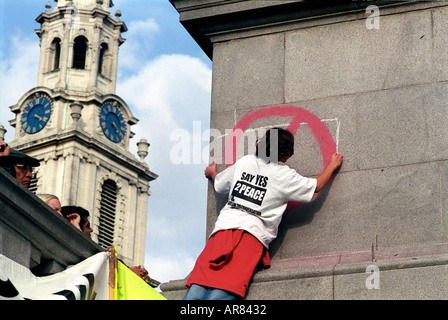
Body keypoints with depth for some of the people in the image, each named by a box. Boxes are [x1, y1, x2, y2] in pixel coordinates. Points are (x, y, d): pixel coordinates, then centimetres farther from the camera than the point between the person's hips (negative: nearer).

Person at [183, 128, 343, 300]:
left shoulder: (244, 162, 21)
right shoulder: (285, 175, 8)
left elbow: (219, 185, 36)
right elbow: (316, 187, 19)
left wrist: (212, 173, 60)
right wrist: (332, 166, 37)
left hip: (222, 228, 4)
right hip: (251, 234, -4)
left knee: (196, 292, -12)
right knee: (224, 292, -21)